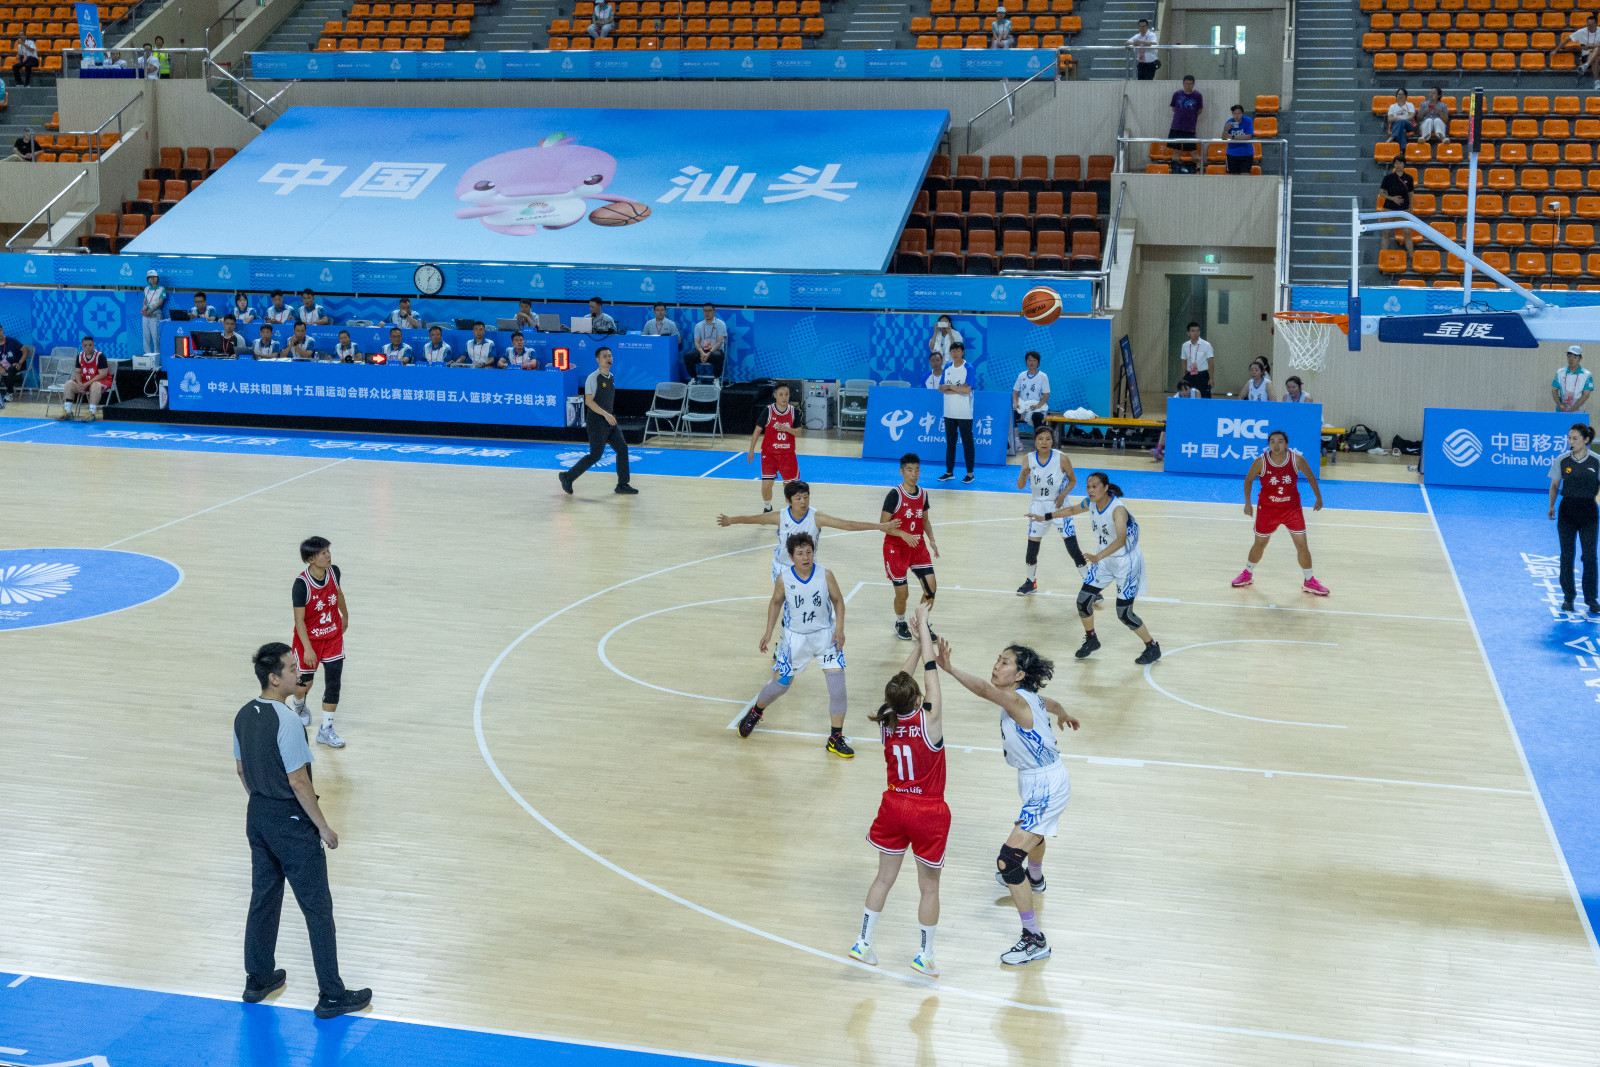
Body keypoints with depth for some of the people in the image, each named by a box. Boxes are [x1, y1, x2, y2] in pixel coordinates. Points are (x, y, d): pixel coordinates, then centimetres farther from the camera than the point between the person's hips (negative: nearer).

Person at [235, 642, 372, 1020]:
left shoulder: (244, 715, 2)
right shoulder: (285, 722, -24)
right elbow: (298, 782, -22)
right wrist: (323, 827, -13)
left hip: (258, 817, 8)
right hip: (291, 824, -8)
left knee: (263, 899, 20)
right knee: (317, 908, 1)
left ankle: (259, 978, 31)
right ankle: (332, 996, 7)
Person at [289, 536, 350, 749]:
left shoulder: (334, 572, -10)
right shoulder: (302, 584, -26)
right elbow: (299, 620, -22)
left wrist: (345, 617, 26)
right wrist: (307, 649, -26)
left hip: (333, 636, 4)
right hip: (309, 638, -4)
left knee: (334, 681, -2)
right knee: (305, 681, 13)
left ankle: (326, 730, 9)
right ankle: (299, 705, 50)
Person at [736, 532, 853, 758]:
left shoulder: (825, 574, -15)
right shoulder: (784, 579, -13)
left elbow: (838, 600, -2)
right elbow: (776, 603, 5)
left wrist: (839, 628, -11)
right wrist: (768, 632, 2)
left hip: (825, 636, 0)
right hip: (795, 638, 0)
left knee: (837, 685, -9)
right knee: (780, 684, 7)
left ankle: (836, 739, 5)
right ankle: (755, 713, 40)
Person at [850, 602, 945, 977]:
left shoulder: (886, 722, -10)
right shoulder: (929, 722, -22)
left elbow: (902, 678, 1)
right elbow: (930, 670, -19)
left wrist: (919, 637, 2)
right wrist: (923, 624, -13)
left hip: (895, 806, 4)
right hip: (928, 813, -4)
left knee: (884, 877, 19)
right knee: (929, 886, 11)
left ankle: (863, 942, 23)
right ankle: (925, 954, 21)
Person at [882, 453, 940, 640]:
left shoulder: (922, 494, 3)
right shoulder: (895, 495, -15)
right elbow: (883, 525, -15)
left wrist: (931, 540, 3)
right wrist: (904, 534, -28)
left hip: (918, 547, 5)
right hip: (896, 548, -5)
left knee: (931, 586, -5)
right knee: (902, 592, -2)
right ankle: (900, 623, 28)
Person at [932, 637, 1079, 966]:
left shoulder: (1016, 700, -27)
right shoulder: (1029, 697, 1)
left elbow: (984, 689, -47)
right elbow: (1052, 704, 23)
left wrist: (950, 669, -59)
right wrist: (1064, 716, 46)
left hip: (1044, 787, -11)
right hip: (1041, 782, 11)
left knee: (1008, 860, -14)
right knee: (1033, 831, 39)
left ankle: (1034, 941, -8)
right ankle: (1034, 880, 72)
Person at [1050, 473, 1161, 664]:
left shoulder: (1118, 509, -29)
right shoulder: (1091, 504, -6)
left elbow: (1121, 540, -43)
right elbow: (1073, 509, 17)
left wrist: (1098, 557, -55)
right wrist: (1046, 517, 24)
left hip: (1127, 564, -7)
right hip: (1105, 561, 7)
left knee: (1124, 614, -7)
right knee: (1083, 601, 4)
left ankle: (1153, 648, 14)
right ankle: (1091, 640, 30)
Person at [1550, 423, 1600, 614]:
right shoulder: (1562, 460, -2)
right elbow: (1554, 485, 8)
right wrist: (1551, 506, -2)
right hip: (1567, 510, 1)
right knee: (1566, 555, 4)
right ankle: (1568, 597, 15)